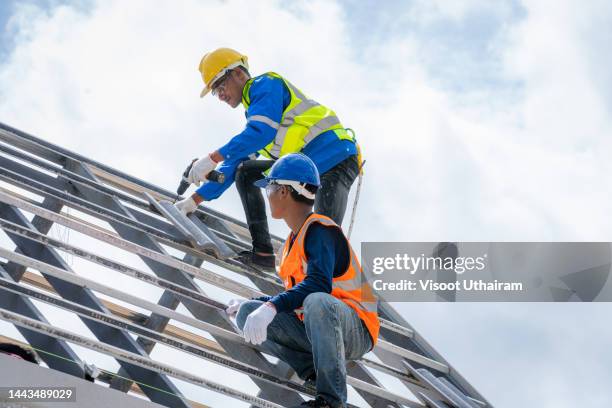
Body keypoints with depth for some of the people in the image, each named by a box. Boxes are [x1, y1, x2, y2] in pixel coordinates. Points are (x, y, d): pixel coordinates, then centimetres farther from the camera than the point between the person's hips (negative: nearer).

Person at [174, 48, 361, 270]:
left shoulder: (266, 85, -4)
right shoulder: (254, 113, 24)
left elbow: (262, 132, -22)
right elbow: (232, 167, 27)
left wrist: (212, 159, -25)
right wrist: (196, 199, 23)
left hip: (336, 158, -10)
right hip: (307, 167, 10)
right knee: (245, 172, 11)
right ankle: (262, 251, 3)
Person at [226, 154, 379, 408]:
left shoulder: (320, 229, -14)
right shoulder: (294, 239, 15)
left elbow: (318, 284, -32)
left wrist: (271, 307, -40)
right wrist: (251, 303, 20)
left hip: (356, 330, -9)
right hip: (312, 328, 9)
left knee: (317, 302, -41)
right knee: (247, 314, -2)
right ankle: (314, 371, -8)